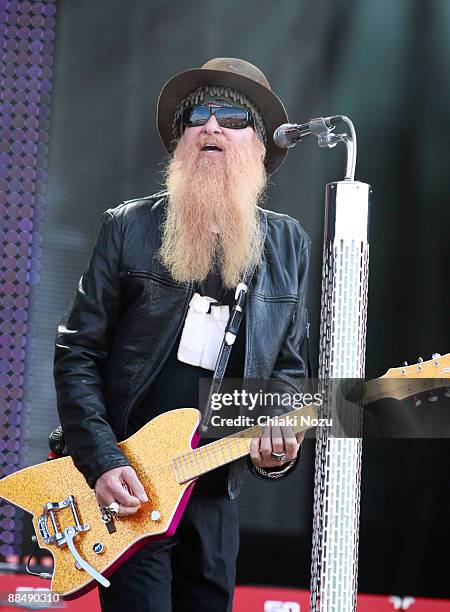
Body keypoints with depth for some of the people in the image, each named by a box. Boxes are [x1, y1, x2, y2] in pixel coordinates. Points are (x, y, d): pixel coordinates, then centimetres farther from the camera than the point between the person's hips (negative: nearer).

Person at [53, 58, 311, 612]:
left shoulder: (288, 245, 9)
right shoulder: (128, 228, -1)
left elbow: (289, 367, 14)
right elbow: (77, 353, -2)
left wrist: (278, 437, -6)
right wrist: (102, 462, -12)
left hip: (215, 496, 4)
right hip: (126, 490, -4)